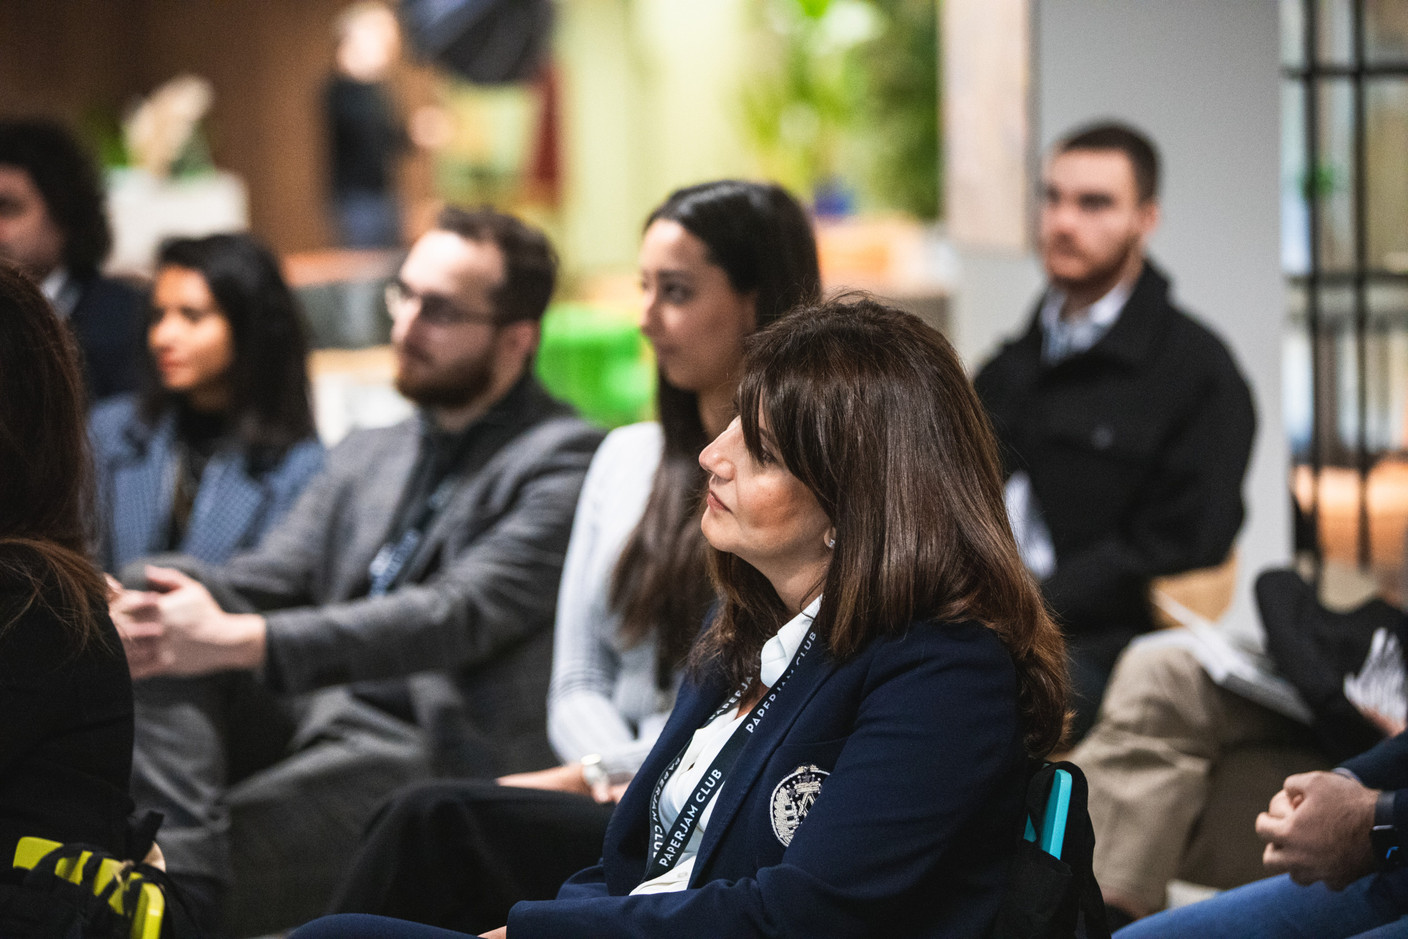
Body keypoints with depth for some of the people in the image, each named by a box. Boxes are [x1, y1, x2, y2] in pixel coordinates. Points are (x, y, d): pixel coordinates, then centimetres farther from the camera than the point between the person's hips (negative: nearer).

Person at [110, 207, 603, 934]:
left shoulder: (562, 460, -6)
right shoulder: (366, 457, 22)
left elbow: (461, 615, -19)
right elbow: (267, 579, 13)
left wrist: (239, 641, -28)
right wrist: (142, 597, -12)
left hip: (429, 752, -7)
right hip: (307, 719, 8)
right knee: (159, 646, -18)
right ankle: (180, 868, -33)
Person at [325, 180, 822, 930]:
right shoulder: (627, 459, 19)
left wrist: (593, 775, -9)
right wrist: (617, 780, -4)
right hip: (621, 814, 6)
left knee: (438, 820, -27)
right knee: (426, 820, -25)